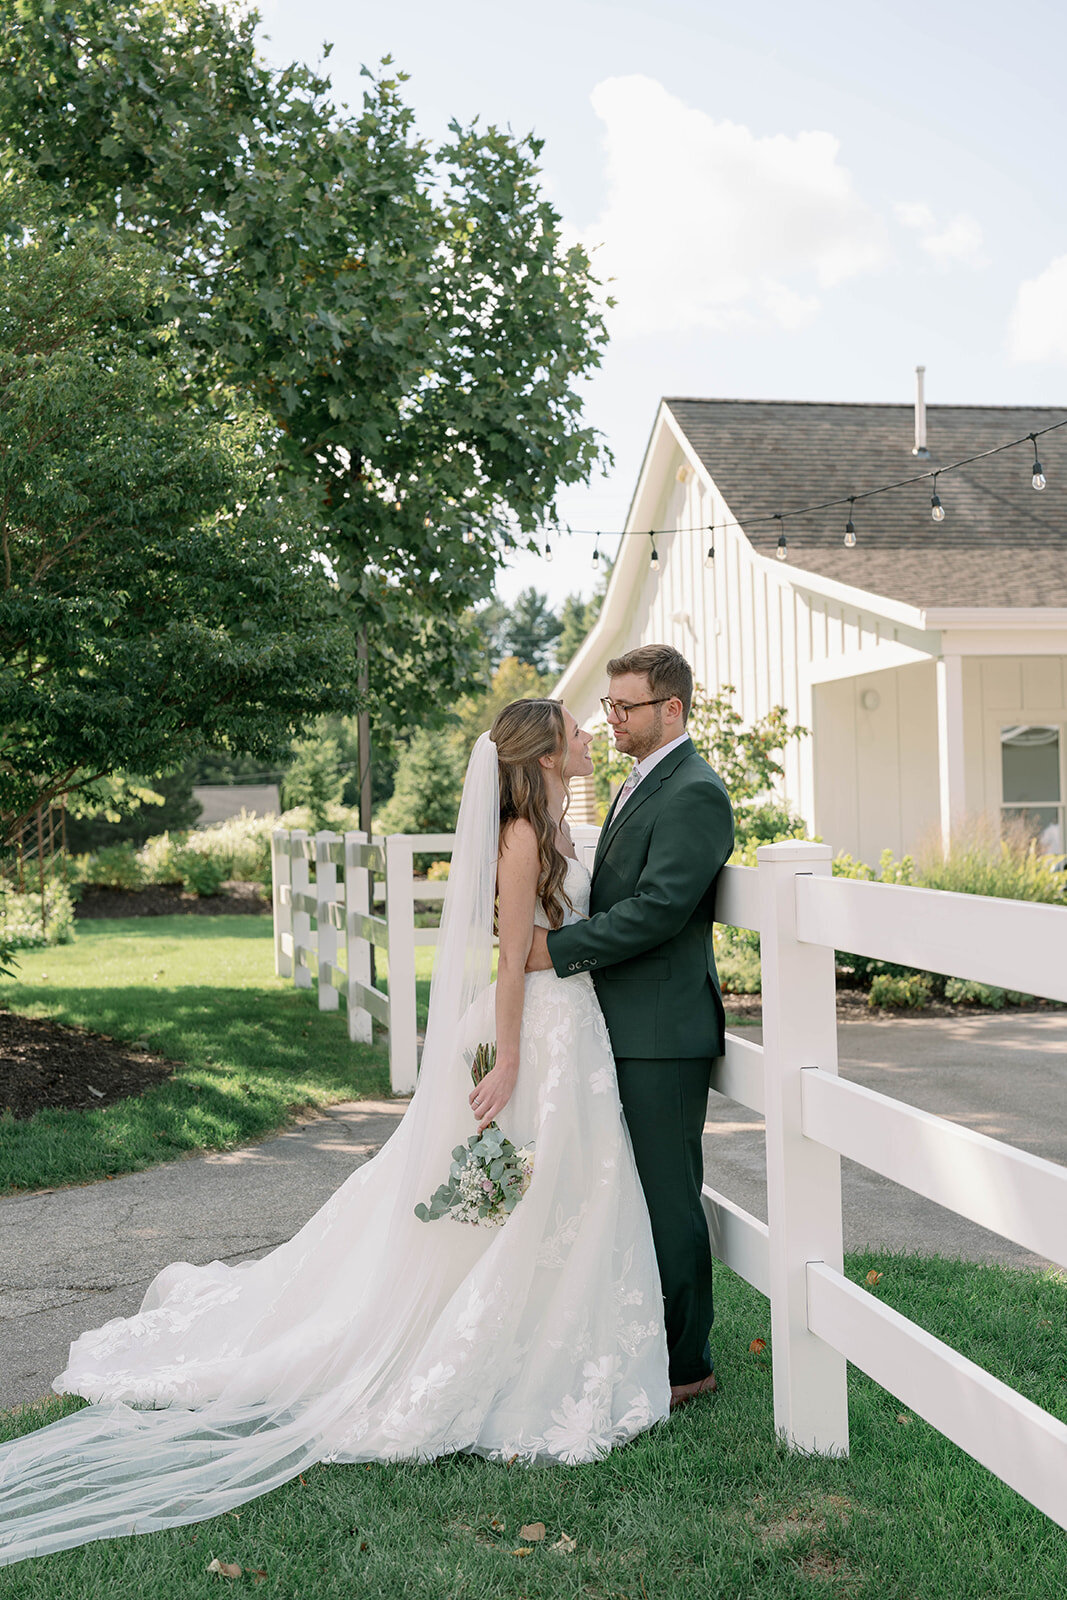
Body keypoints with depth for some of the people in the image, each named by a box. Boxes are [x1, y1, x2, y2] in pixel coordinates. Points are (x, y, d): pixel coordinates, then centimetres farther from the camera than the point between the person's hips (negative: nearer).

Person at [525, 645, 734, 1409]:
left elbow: (658, 907, -23)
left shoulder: (696, 792, -15)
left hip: (665, 1031, -10)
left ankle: (687, 1364, 14)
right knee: (638, 1194, 18)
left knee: (669, 1199, 0)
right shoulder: (639, 786, 17)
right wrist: (564, 944, 7)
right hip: (628, 1028, 10)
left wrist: (560, 948, -20)